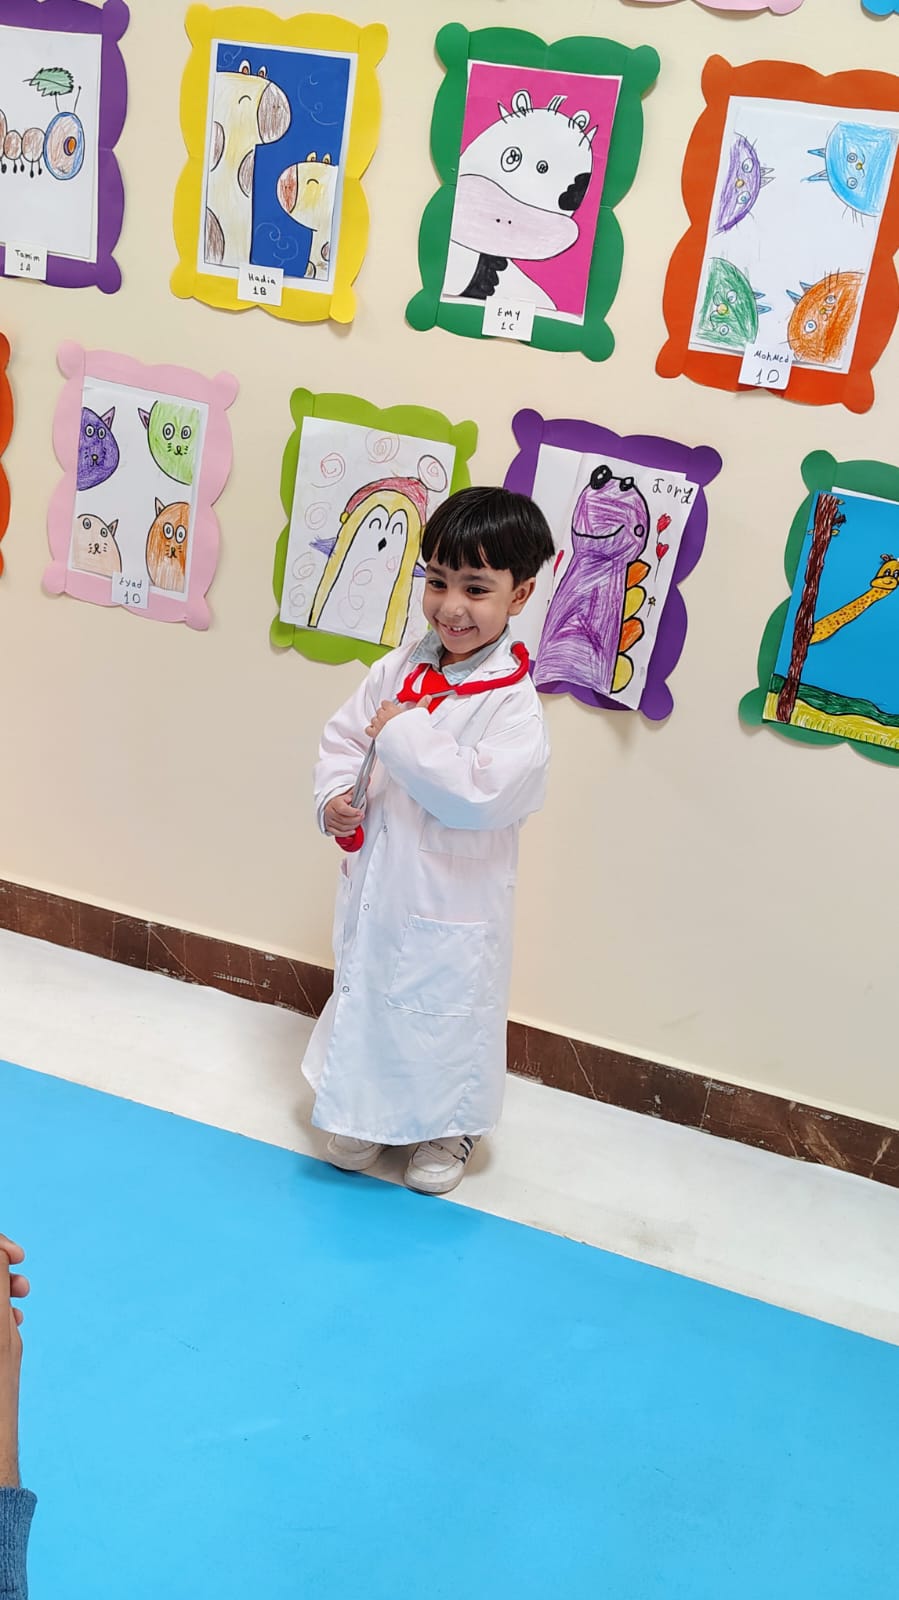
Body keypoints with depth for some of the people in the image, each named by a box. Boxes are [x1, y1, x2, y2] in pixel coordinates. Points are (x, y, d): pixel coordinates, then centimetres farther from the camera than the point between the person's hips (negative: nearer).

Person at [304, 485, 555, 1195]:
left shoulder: (513, 703, -20)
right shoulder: (401, 668, -2)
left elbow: (480, 793, -31)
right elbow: (342, 736, 7)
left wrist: (404, 733, -27)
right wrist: (335, 797, -11)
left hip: (452, 903, -5)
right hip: (375, 885, 6)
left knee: (449, 1011, 12)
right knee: (367, 996, 22)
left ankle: (450, 1128, 39)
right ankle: (372, 1112, 46)